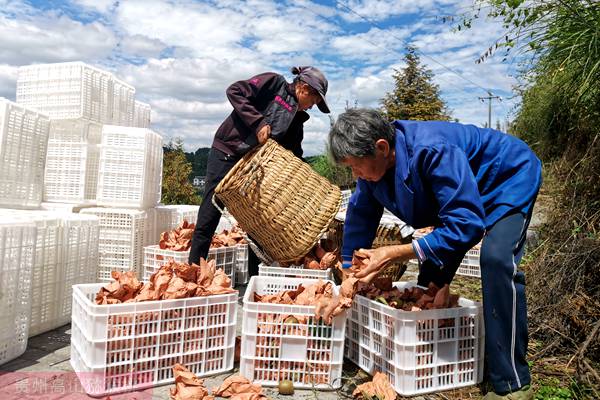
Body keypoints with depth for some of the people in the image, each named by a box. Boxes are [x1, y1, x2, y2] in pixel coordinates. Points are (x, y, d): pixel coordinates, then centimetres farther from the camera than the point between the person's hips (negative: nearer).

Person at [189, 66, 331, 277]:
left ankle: (254, 277, 15)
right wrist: (257, 122, -21)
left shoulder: (297, 118, 12)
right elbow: (235, 91, -14)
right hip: (226, 152, -6)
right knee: (208, 219, -3)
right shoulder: (274, 83, -5)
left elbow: (294, 155, 10)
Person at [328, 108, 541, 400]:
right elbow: (359, 217, -7)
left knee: (497, 259, -29)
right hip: (458, 191, 8)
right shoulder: (373, 161, -17)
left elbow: (467, 226, -41)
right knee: (434, 260, 5)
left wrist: (397, 254, -40)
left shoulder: (433, 151, -41)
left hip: (510, 178, -7)